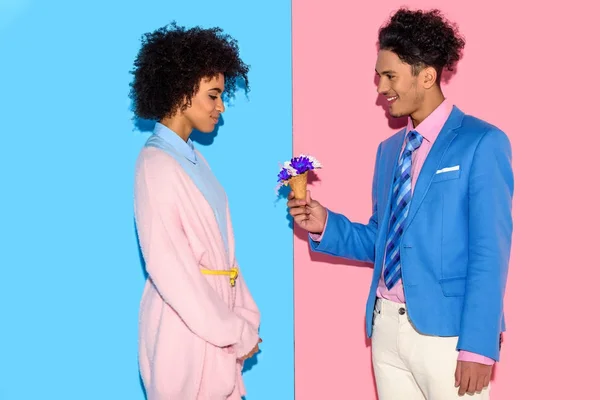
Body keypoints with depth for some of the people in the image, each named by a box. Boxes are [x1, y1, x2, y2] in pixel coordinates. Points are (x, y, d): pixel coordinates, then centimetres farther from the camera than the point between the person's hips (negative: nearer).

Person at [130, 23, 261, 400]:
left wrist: (245, 318, 8)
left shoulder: (191, 157, 10)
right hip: (185, 328, -8)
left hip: (213, 325, 8)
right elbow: (169, 268, -20)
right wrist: (235, 333, -15)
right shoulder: (156, 165, -16)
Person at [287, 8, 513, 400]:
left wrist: (478, 345, -17)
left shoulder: (482, 143, -7)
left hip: (447, 331, -6)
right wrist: (327, 225, 0)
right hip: (387, 326, 6)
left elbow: (490, 251, -12)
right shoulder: (388, 149, 13)